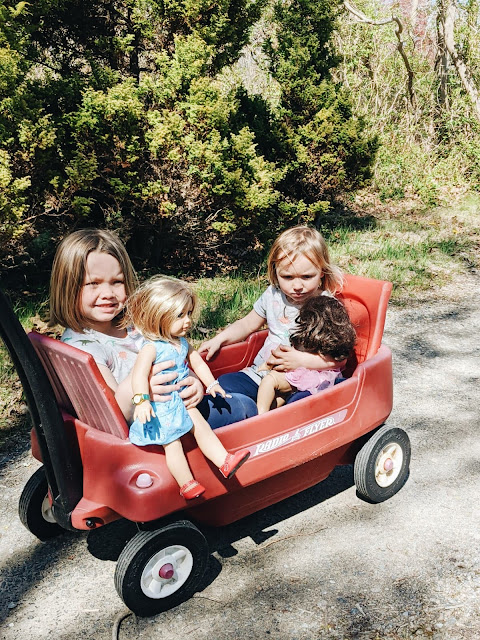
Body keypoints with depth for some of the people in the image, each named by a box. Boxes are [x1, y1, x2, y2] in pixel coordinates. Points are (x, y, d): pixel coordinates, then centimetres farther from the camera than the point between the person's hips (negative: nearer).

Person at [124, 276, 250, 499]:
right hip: (161, 407, -7)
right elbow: (139, 373, -34)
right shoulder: (152, 347, -21)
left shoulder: (182, 342, 6)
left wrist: (211, 384, 12)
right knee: (172, 443, -8)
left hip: (182, 402, 7)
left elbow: (198, 363, 18)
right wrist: (141, 400, -46)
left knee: (201, 425, 2)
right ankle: (187, 485, -1)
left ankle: (225, 461, 6)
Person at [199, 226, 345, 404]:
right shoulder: (272, 296, 4)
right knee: (224, 384, -14)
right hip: (263, 374, 5)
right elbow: (248, 324, 20)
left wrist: (301, 360, -21)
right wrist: (218, 340, 7)